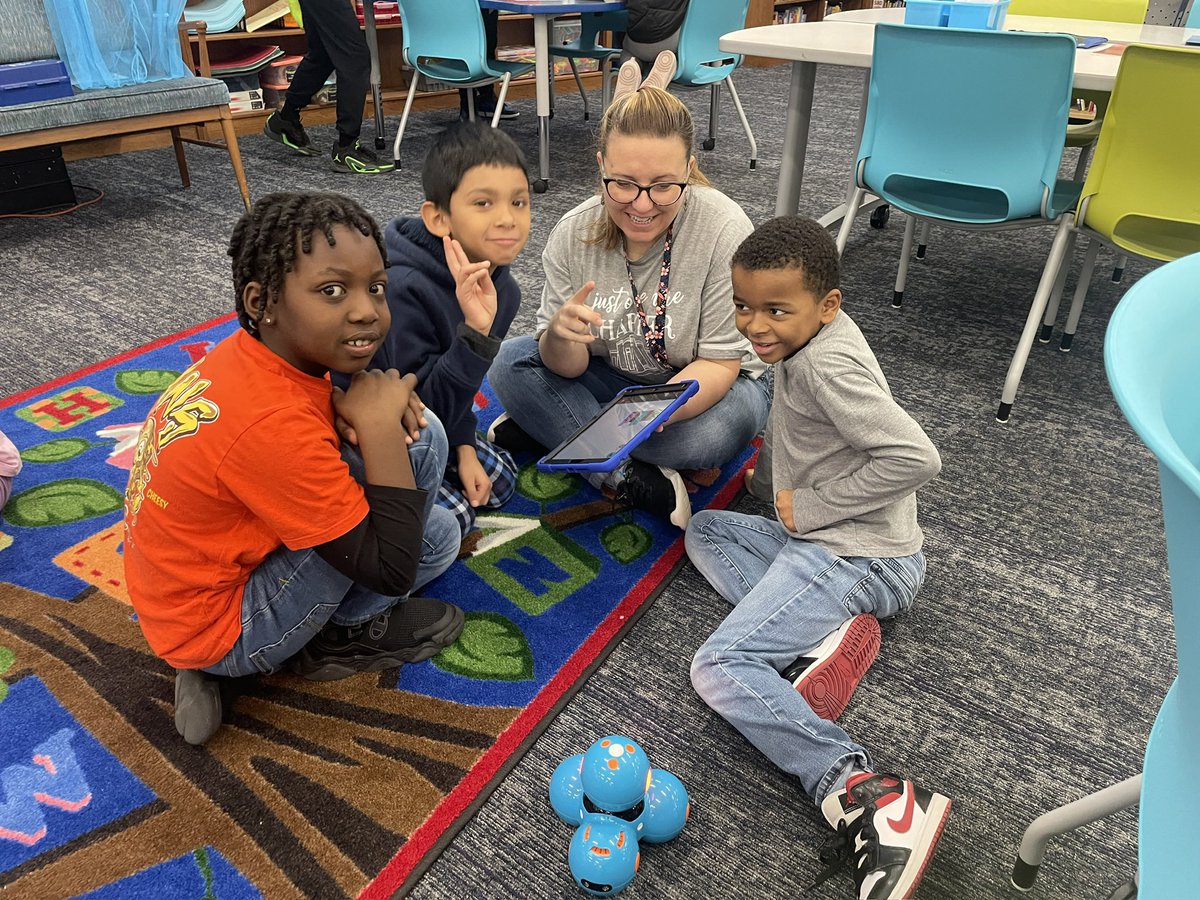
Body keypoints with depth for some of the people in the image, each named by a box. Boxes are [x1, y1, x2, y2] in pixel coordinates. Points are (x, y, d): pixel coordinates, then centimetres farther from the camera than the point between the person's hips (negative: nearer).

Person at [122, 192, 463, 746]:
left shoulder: (251, 356, -8)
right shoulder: (269, 426, -32)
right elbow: (392, 571, -27)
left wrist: (345, 407, -14)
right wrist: (379, 422, -25)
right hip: (220, 631, -9)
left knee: (437, 535, 13)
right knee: (418, 438, -20)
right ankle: (346, 634, 1)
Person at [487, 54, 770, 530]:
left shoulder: (724, 229, -24)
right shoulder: (573, 233, -15)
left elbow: (720, 362, -23)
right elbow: (569, 368, -14)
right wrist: (561, 335, -39)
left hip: (703, 384, -2)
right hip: (616, 379, 3)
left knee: (726, 427, -36)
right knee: (512, 362, -17)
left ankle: (549, 428, -17)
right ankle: (631, 480, -23)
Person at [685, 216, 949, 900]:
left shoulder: (827, 365, -21)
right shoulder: (812, 339, 8)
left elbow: (916, 458, -27)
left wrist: (810, 506, -19)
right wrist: (774, 476, 14)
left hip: (854, 557, -11)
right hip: (817, 540, 11)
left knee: (719, 668, -16)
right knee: (706, 530, 22)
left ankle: (862, 794, -27)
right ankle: (829, 633, -2)